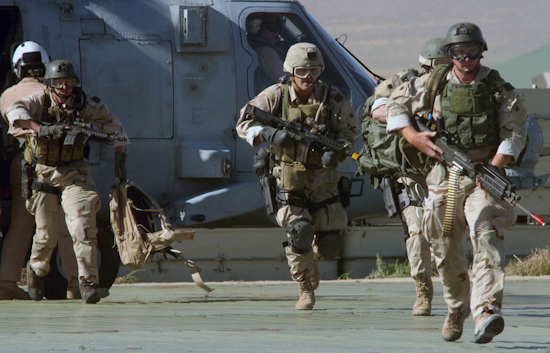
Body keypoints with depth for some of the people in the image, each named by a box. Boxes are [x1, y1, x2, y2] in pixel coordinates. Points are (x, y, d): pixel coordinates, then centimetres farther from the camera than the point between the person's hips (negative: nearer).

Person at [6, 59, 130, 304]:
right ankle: (36, 270, 35)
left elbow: (113, 126, 9)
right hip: (43, 173, -1)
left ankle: (88, 281, -12)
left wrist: (120, 158, 4)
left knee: (83, 224, -17)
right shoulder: (39, 101, -11)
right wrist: (41, 129, -46)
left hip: (74, 173, 1)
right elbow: (15, 112, -31)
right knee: (46, 231, 4)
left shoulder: (86, 105, -5)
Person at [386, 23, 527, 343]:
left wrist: (494, 168, -18)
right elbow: (397, 104, 13)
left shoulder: (500, 89, 0)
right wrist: (414, 138, -4)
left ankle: (487, 314, -34)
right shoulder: (433, 84, 6)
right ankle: (456, 309, 33)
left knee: (487, 238, -22)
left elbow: (514, 133, -3)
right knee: (445, 249, 9)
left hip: (484, 176, -3)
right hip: (444, 178, 3)